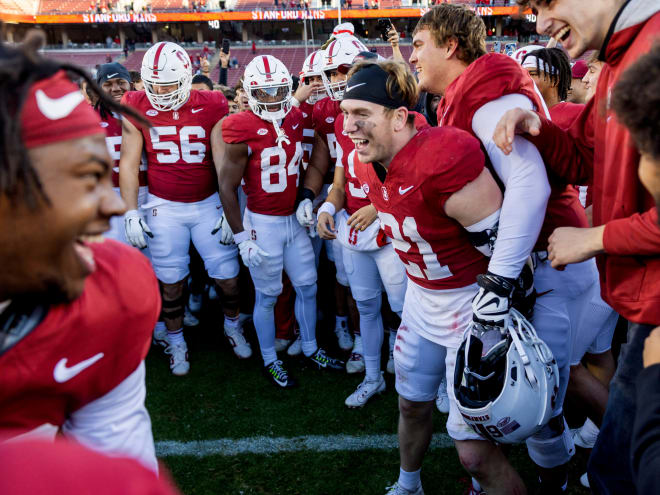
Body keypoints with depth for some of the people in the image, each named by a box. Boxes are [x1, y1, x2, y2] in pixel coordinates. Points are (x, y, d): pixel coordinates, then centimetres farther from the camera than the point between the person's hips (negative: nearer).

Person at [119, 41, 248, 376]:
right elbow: (129, 163, 1)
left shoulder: (211, 107, -8)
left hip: (208, 203, 0)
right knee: (171, 280, 8)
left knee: (227, 273, 3)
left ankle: (232, 324, 32)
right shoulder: (138, 110, -5)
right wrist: (131, 213, -2)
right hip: (164, 207, 1)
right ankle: (176, 341, 30)